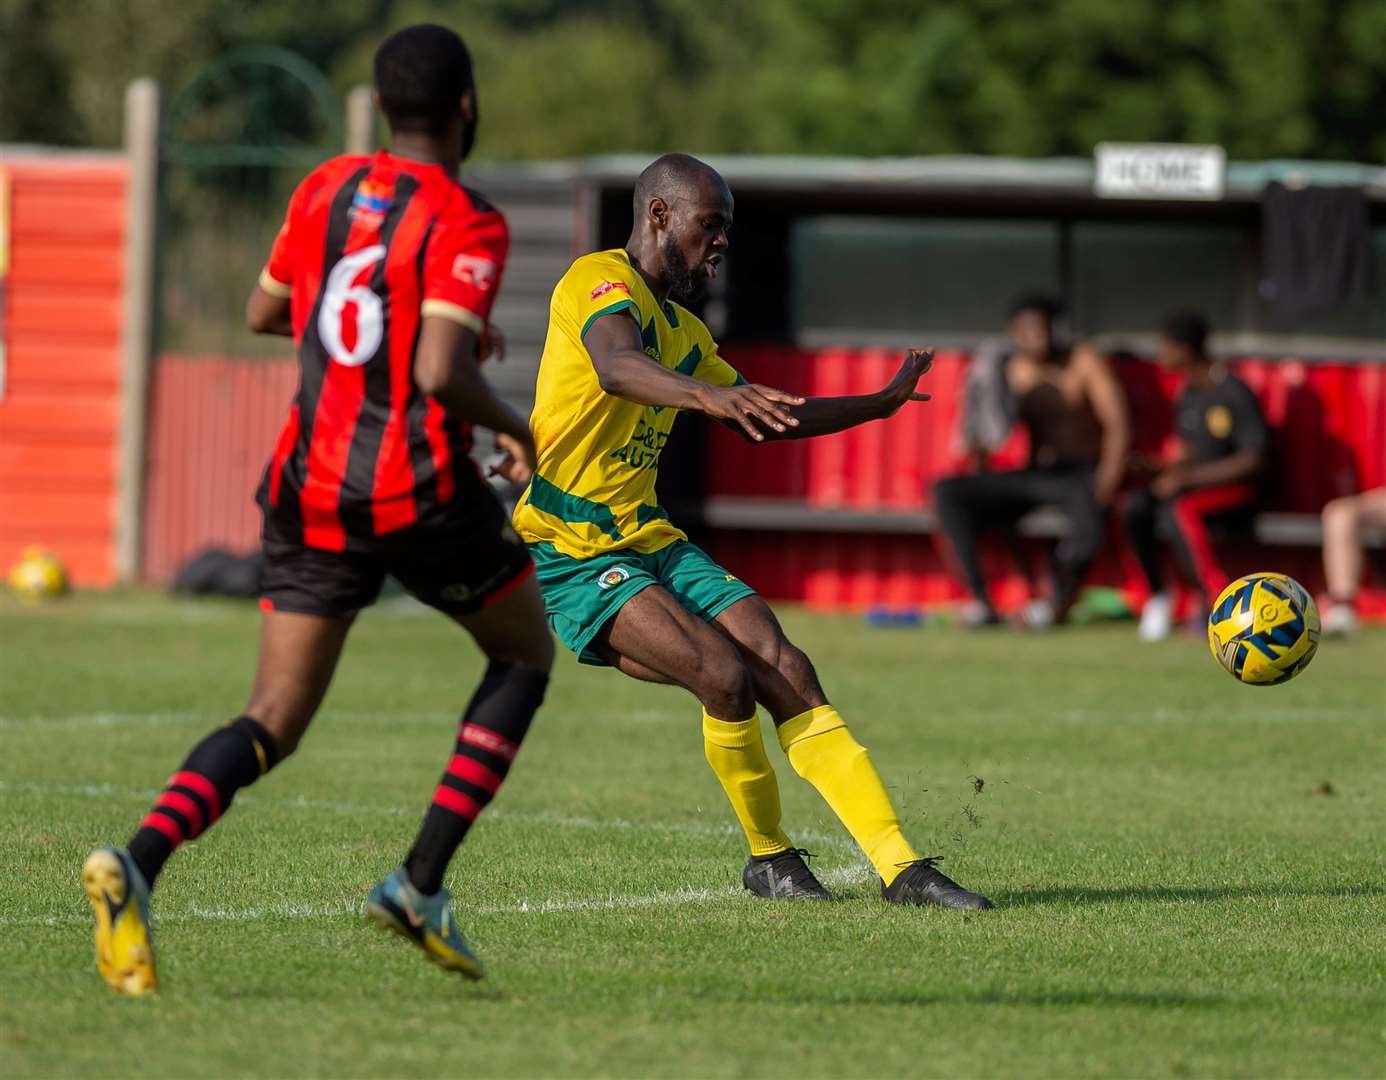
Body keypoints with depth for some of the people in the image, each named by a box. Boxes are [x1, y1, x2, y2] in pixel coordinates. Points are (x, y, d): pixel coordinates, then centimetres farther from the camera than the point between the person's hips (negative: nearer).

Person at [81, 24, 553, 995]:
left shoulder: (325, 189, 9)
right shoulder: (466, 224, -11)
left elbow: (263, 313, 23)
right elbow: (441, 378, -22)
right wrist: (516, 429, -1)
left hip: (310, 492, 5)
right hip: (421, 491, -5)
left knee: (273, 724, 5)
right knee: (526, 654, 21)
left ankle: (139, 861, -24)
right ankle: (422, 883, 8)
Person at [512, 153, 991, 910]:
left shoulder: (685, 333, 19)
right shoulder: (601, 279, -10)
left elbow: (763, 420, 35)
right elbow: (614, 365, -34)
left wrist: (883, 403, 38)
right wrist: (710, 394, -52)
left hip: (649, 540, 8)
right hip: (570, 555, -8)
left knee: (786, 671, -8)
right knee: (724, 672, -25)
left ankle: (900, 867, -8)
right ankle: (770, 858, -3)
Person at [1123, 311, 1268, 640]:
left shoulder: (1236, 394, -14)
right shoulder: (1188, 394, 11)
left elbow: (1252, 460, -18)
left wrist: (1192, 476, -22)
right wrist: (1172, 470, -3)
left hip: (1237, 489, -7)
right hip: (1195, 482, 7)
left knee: (1178, 510, -36)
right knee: (1136, 505, -20)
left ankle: (1216, 599, -33)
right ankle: (1157, 595, -9)